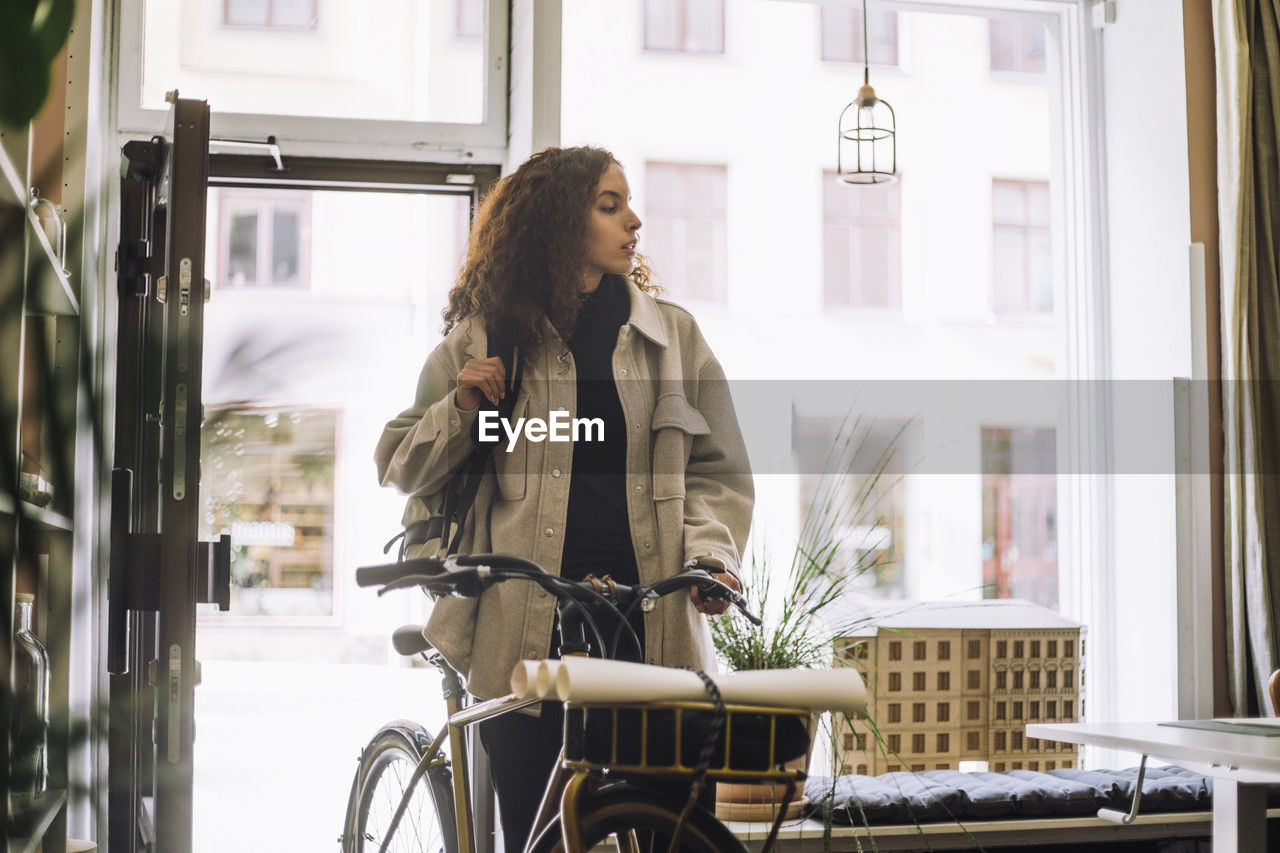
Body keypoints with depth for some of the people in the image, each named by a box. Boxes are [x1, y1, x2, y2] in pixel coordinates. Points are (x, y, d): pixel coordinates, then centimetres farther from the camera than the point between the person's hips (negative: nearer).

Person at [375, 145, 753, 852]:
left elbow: (717, 469, 11)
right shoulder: (483, 337, 9)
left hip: (654, 628, 1)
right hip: (523, 631, -1)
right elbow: (401, 467, 12)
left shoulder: (673, 333, 11)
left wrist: (711, 553, -6)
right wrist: (461, 411, -6)